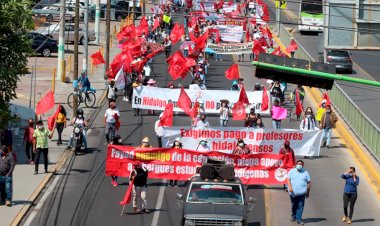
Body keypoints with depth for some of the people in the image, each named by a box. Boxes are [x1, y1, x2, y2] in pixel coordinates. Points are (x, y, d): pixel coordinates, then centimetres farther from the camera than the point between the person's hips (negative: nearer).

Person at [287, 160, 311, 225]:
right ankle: (293, 217, 31)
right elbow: (288, 179, -2)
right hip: (293, 192, 1)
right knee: (294, 206, 12)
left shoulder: (305, 172, 7)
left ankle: (299, 219, -5)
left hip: (302, 193, -1)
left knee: (300, 206, -6)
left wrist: (308, 192, 6)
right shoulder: (292, 171, 6)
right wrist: (290, 187, -18)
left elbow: (309, 182, 9)